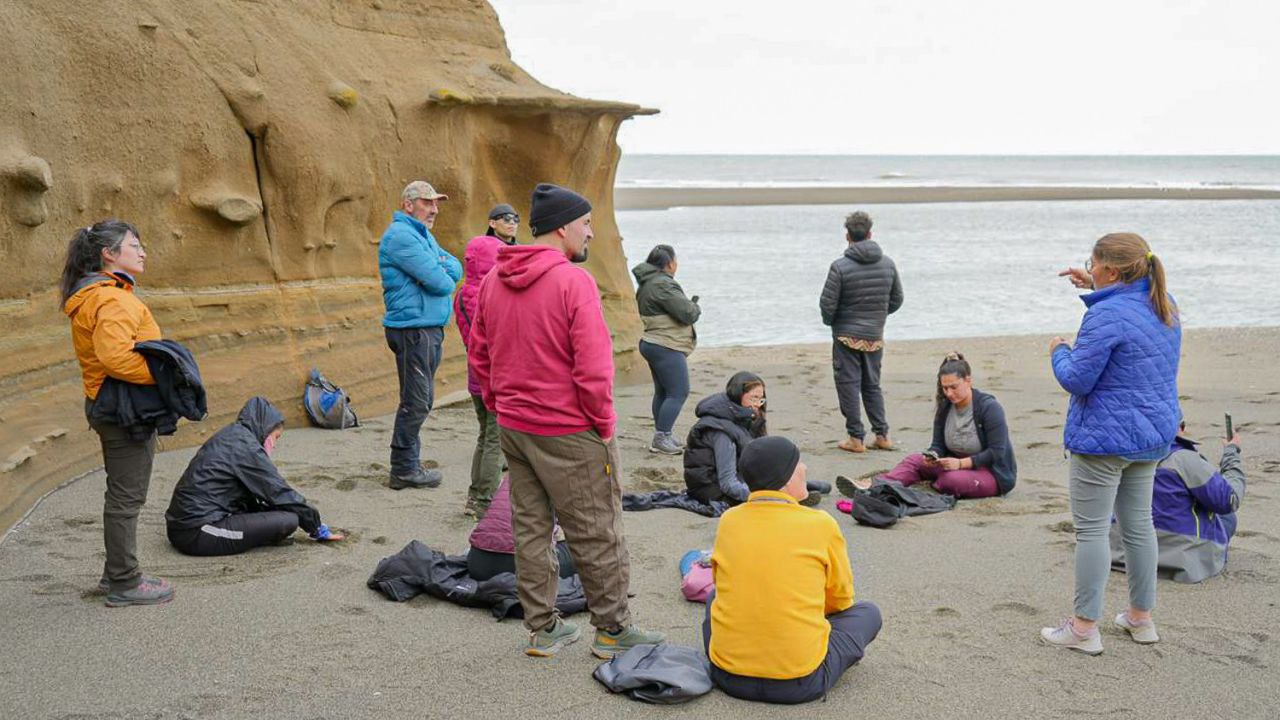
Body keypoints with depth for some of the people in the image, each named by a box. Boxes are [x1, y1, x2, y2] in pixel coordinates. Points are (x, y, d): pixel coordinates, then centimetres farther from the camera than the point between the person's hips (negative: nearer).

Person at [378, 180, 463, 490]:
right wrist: (444, 277, 2)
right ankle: (404, 471, 3)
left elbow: (455, 267, 11)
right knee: (415, 402, -5)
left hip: (430, 328, 10)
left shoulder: (422, 235, 19)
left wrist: (440, 269, -10)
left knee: (421, 400, 16)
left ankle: (408, 463, 25)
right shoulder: (401, 236, -14)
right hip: (413, 329, -10)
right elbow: (439, 282, -20)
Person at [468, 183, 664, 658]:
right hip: (570, 433, -7)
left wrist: (502, 409, 18)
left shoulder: (493, 281, 5)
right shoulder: (573, 281, -18)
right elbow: (594, 366, -21)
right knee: (596, 535, 6)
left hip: (514, 427, 7)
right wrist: (604, 424, -9)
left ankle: (542, 629, 24)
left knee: (530, 529, 15)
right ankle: (613, 630, 18)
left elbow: (479, 356, 13)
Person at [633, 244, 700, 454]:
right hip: (666, 347, -11)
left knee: (662, 392, 15)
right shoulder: (663, 285, -19)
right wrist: (695, 306, 3)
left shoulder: (645, 284, 15)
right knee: (678, 392, -8)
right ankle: (661, 438, -8)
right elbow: (688, 314, -19)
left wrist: (690, 305, 12)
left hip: (651, 343, 11)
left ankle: (661, 437, 20)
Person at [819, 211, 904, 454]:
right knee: (872, 385, 17)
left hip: (847, 335, -5)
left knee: (849, 385, 3)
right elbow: (897, 299, 10)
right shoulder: (888, 263, 1)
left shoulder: (840, 266, -14)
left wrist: (829, 321, 8)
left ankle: (856, 438, 4)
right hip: (875, 335, 5)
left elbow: (828, 304, -13)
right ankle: (882, 435, 15)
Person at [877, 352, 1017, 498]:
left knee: (952, 480, -37)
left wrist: (961, 463, -28)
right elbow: (938, 445, 5)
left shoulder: (989, 407, -17)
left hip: (994, 474, -6)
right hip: (961, 465, 6)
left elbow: (997, 452, -20)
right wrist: (932, 456, -20)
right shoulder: (945, 407, 2)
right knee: (913, 460, -13)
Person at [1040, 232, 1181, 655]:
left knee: (1091, 529, -1)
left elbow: (1077, 380, -21)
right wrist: (1095, 287, 24)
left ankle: (1084, 628, 4)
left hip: (1105, 437, -9)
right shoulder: (1165, 306, 6)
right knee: (1139, 524, 17)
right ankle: (1141, 618, 26)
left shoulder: (1107, 314, -22)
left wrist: (1059, 351, -2)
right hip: (1152, 435, 9)